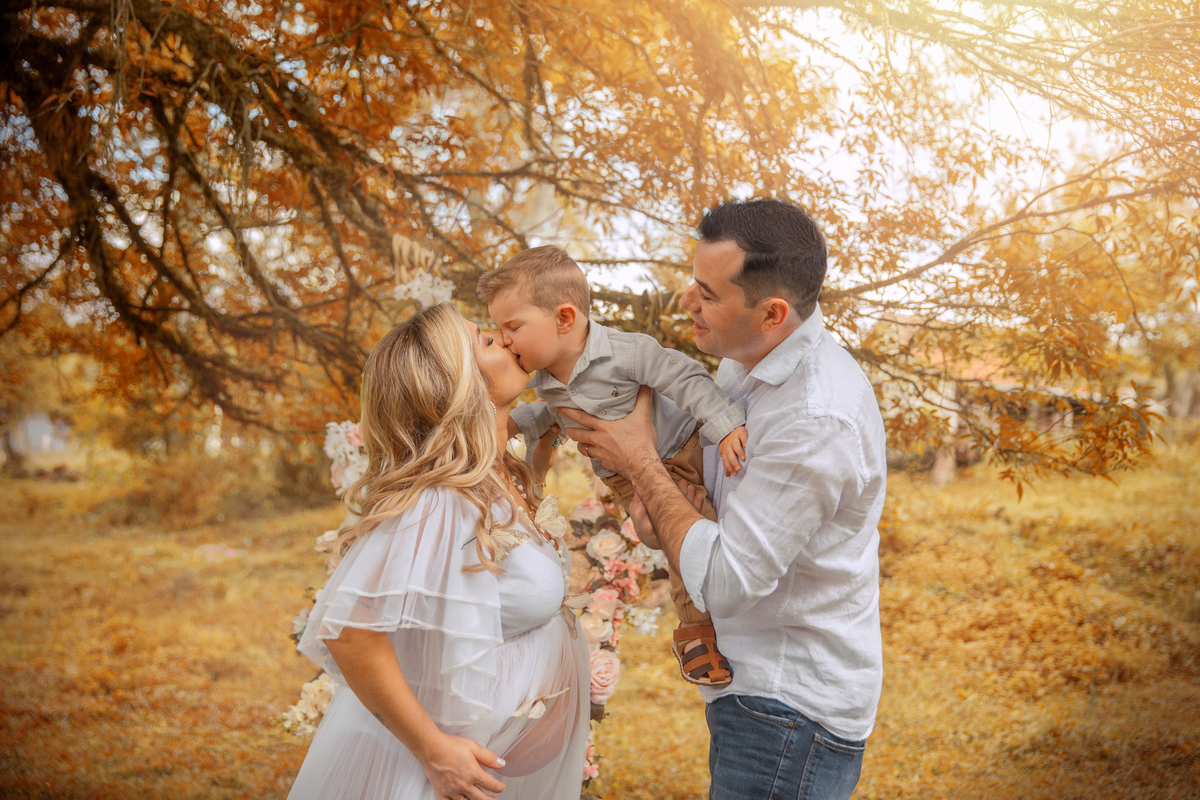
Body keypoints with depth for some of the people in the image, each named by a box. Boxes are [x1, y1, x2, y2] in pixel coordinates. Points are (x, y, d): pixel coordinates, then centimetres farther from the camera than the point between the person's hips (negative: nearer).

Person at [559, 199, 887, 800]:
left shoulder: (820, 422, -30)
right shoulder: (746, 361, 0)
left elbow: (722, 584, -27)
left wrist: (640, 462, -18)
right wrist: (656, 490, -9)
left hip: (789, 707, -9)